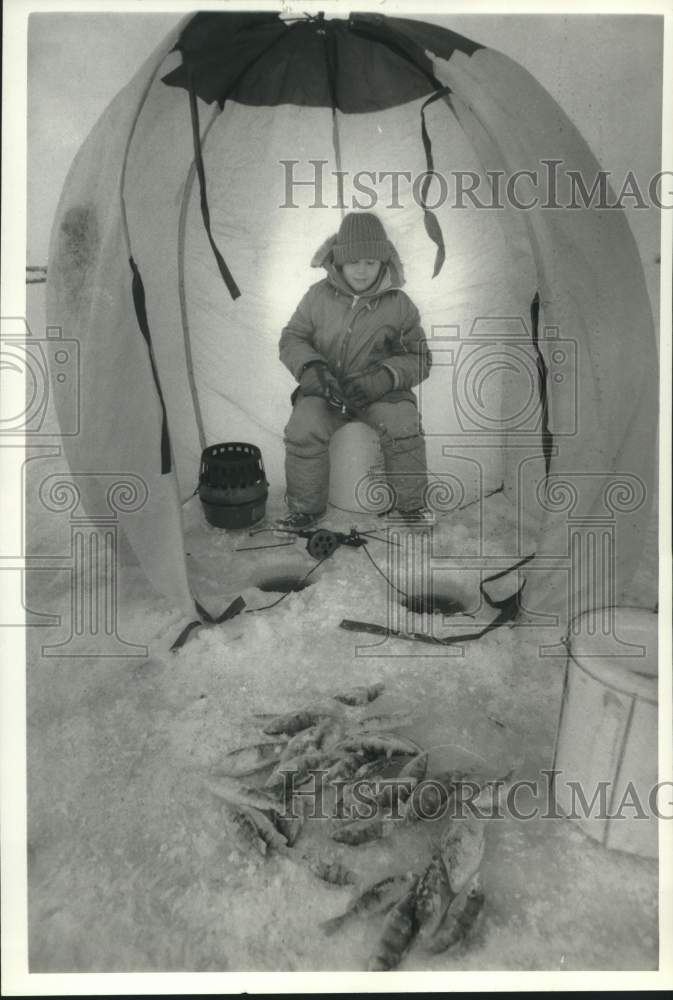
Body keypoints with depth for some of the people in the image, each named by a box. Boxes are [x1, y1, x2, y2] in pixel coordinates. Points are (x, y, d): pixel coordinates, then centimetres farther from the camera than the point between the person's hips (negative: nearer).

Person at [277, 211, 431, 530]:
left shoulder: (399, 304, 0)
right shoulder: (318, 296, 1)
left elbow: (419, 358, 1)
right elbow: (291, 339, 5)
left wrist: (383, 378, -19)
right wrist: (313, 368, -17)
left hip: (379, 391, 0)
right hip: (326, 387, 1)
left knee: (404, 427, -29)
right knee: (303, 429, -28)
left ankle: (411, 504, -6)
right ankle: (305, 508, -8)